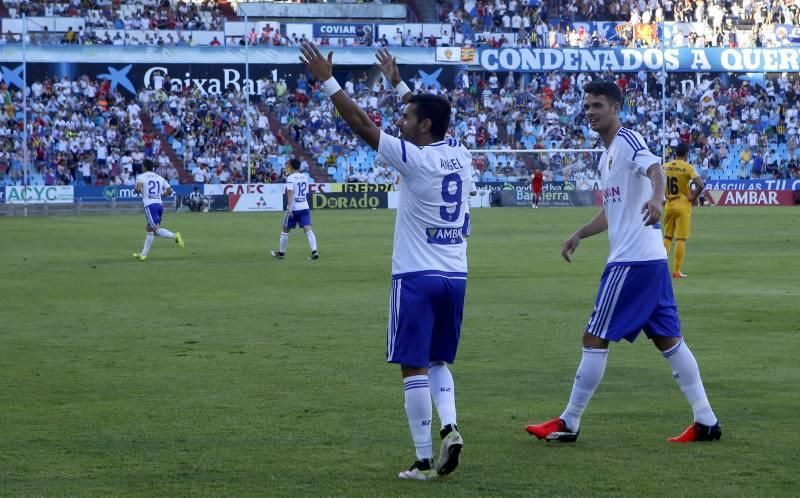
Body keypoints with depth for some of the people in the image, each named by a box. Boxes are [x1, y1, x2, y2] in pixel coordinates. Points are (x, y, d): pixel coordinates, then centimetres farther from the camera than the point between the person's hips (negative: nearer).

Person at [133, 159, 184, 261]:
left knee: (156, 229, -16)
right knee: (149, 229, 15)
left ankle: (174, 236, -39)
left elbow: (138, 189, -15)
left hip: (150, 205, -7)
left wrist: (136, 190, 7)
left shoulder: (141, 177, 1)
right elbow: (169, 191, 15)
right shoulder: (160, 178, 17)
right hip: (159, 204, 7)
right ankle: (143, 254, 18)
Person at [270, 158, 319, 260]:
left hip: (293, 208, -4)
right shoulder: (304, 177, 10)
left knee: (285, 230, 12)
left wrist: (289, 207, -23)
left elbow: (290, 192, -18)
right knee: (308, 230, -6)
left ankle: (281, 252, 23)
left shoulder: (290, 178, -8)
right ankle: (314, 251, -23)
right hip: (305, 207, 4)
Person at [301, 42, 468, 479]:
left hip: (416, 277, -6)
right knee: (437, 362, 20)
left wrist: (326, 81, -6)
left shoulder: (415, 160, -13)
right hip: (455, 276, 7)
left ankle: (424, 460, 0)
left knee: (414, 368, 0)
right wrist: (398, 83, 36)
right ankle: (449, 427, -3)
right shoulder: (460, 156, 6)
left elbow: (362, 124, -12)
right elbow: (430, 115, 25)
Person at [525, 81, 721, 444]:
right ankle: (706, 421, 12)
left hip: (632, 261, -10)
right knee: (668, 339, 11)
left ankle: (569, 424, 3)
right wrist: (579, 235, 31)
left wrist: (656, 197, -50)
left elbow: (655, 169, -30)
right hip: (652, 260, 10)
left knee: (595, 339, -4)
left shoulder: (627, 141, -9)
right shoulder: (607, 154, 19)